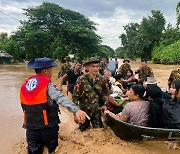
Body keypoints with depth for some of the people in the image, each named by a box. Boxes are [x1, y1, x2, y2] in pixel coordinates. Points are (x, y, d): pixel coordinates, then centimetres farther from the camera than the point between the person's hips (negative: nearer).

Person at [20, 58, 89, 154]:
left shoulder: (25, 85, 2)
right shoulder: (47, 85, -16)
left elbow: (25, 107, 11)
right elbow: (60, 98, -34)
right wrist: (76, 110, -48)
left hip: (31, 126, 5)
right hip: (47, 126, -4)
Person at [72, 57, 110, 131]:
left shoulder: (102, 79, -4)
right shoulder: (82, 79, -15)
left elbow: (106, 92, 12)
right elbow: (75, 95, -13)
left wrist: (105, 103, 5)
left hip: (97, 110, 2)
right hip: (84, 110, -2)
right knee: (84, 131, 16)